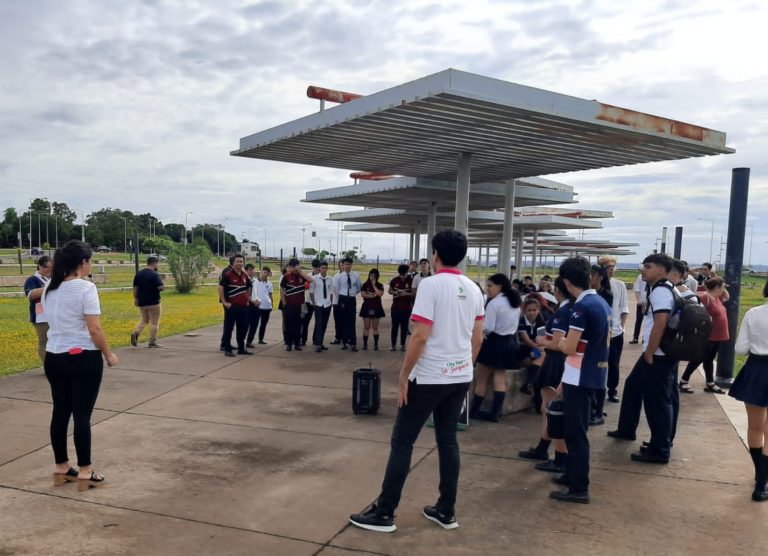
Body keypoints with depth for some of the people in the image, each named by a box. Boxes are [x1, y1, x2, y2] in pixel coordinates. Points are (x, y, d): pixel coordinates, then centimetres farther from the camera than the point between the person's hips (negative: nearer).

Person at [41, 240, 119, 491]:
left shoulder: (49, 288, 7)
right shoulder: (85, 288, -15)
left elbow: (54, 321, 13)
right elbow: (94, 329, -16)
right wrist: (109, 355, -7)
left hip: (54, 358, 7)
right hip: (83, 359, -7)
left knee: (60, 413, 14)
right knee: (82, 415, 0)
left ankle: (61, 468, 25)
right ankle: (85, 472, 9)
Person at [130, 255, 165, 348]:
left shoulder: (138, 274, 7)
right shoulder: (154, 274, -15)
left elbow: (135, 288, 9)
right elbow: (161, 287, -21)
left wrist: (135, 298, 16)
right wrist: (163, 286, 0)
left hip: (141, 302, 6)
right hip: (153, 302, -6)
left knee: (144, 320, 20)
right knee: (154, 322, 5)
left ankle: (136, 333, -4)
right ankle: (152, 342, 7)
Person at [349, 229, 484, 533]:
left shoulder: (431, 285, -14)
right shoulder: (474, 290, 7)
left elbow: (420, 337, -19)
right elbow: (477, 339, 12)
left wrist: (403, 376, -11)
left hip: (429, 377, -7)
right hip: (460, 377, 7)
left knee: (402, 441, 2)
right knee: (448, 440, 15)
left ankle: (384, 513, 8)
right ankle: (446, 511, 21)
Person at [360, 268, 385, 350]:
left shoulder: (379, 285, 4)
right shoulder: (365, 285, 3)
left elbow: (380, 294, -13)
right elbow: (363, 294, -9)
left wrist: (374, 285, -9)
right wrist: (373, 295, -14)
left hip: (376, 307, 0)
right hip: (367, 307, 0)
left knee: (375, 327, 4)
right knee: (366, 327, 1)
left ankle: (376, 344, 8)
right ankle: (365, 344, 4)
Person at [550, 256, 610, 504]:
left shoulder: (581, 307, -19)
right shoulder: (602, 303, 9)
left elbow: (570, 348, -22)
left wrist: (560, 343, 3)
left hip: (580, 378, -9)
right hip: (593, 374, 9)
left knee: (575, 432, -1)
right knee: (576, 429, 20)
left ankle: (579, 489, 5)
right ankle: (572, 475, 31)